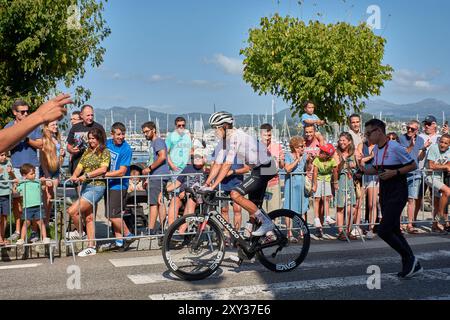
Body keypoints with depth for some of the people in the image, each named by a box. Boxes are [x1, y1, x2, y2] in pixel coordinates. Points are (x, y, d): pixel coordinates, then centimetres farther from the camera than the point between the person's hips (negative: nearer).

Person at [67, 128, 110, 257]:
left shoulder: (105, 152, -3)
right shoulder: (87, 152, 17)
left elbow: (103, 169, -16)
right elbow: (80, 166, 8)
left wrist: (86, 175, -21)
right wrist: (74, 175, -13)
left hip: (97, 186, -7)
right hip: (85, 186, 7)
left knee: (73, 211, -14)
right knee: (89, 217, 8)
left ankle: (79, 232, 11)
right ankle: (91, 247, 13)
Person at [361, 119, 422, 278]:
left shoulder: (395, 147, -15)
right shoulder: (376, 149, 9)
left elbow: (413, 165, -10)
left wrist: (394, 172, -21)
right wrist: (364, 171, 3)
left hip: (397, 193, -9)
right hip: (385, 194, 9)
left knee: (383, 231, -13)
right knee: (394, 231, 11)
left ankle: (409, 259, 4)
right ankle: (412, 265, 22)